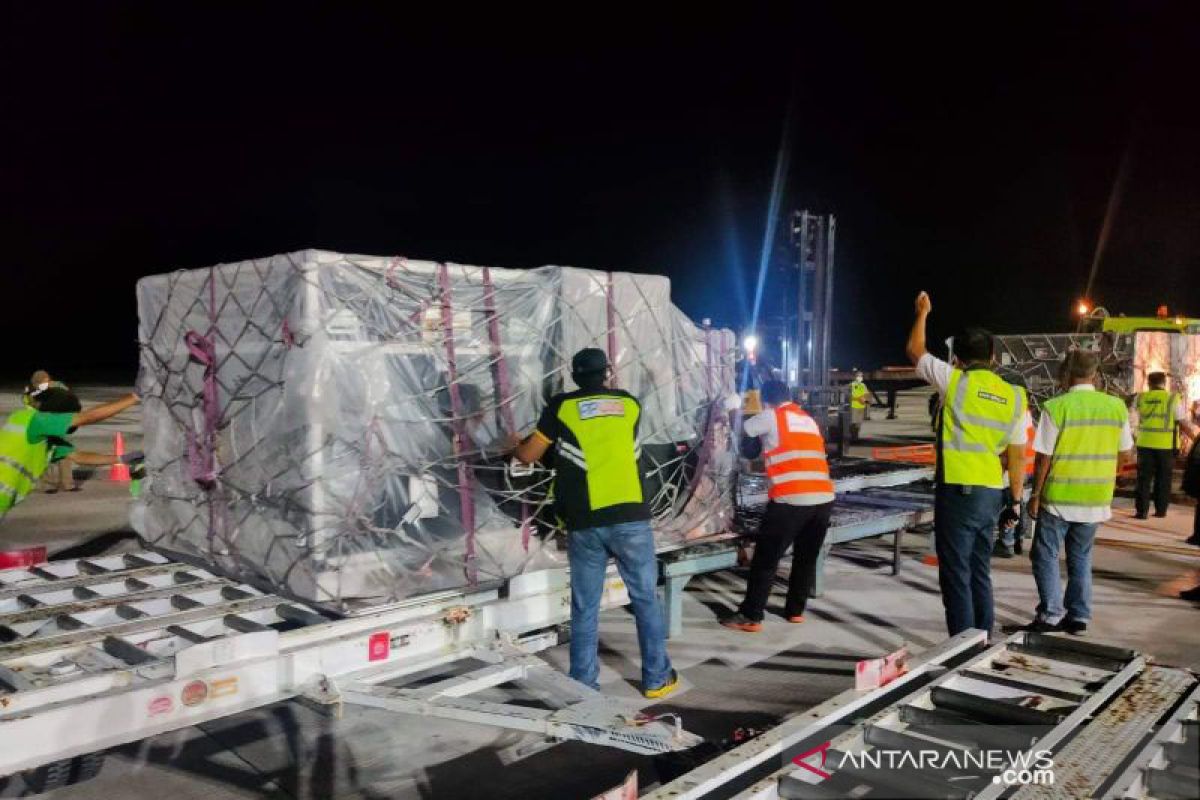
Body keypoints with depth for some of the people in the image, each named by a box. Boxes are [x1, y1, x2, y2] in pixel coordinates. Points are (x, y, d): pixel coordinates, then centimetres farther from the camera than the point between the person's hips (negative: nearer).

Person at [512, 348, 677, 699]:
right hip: (631, 517, 1)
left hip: (585, 522, -1)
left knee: (584, 608, 9)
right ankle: (657, 679, 19)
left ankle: (583, 687, 15)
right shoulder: (629, 403, 12)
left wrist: (515, 446, 35)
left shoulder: (561, 407, 6)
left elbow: (528, 456, 13)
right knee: (646, 599, 13)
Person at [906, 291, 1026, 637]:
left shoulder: (955, 380, -6)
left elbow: (915, 351, 10)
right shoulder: (1013, 397, 7)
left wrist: (922, 313, 25)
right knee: (980, 572, 18)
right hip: (991, 494, 6)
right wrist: (1016, 500, 17)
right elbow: (1018, 455, 9)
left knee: (956, 575, -1)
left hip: (957, 491, -6)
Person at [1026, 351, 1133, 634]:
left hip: (1059, 497, -4)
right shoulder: (1116, 406, 0)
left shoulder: (1056, 407, -13)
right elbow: (1126, 454, 7)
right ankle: (1079, 616, 20)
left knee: (1046, 555, 8)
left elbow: (1044, 457, -12)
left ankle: (1051, 614, 3)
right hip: (1097, 499, 4)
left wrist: (1036, 494, -2)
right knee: (1081, 556, 17)